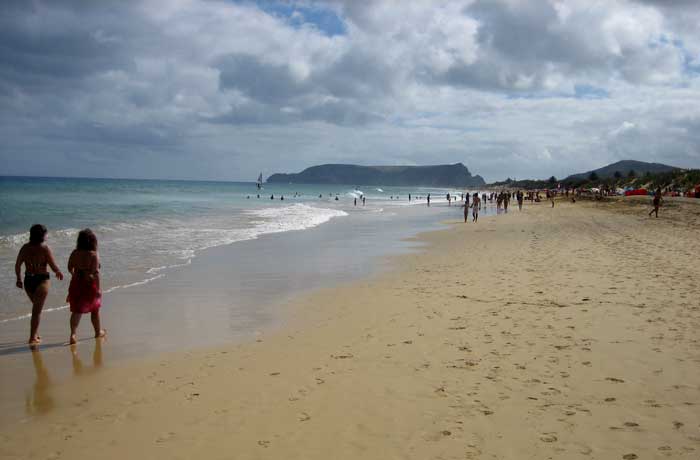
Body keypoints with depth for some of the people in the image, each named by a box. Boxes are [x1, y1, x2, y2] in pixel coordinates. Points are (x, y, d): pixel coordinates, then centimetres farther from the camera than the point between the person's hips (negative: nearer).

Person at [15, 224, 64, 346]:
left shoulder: (25, 248, 2)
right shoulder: (45, 248, -12)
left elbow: (17, 265, 7)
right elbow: (53, 266, -10)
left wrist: (19, 279, 21)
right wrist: (59, 273, 11)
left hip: (28, 280, 5)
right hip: (42, 280, -5)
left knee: (36, 307, 24)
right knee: (37, 310, 2)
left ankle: (36, 334, 27)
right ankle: (32, 338, 0)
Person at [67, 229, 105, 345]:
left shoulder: (75, 253, -1)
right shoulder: (94, 255, -15)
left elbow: (70, 268, 11)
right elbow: (95, 272, -19)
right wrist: (98, 288, -16)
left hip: (76, 284, 3)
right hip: (90, 284, -3)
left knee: (76, 311, 8)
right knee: (95, 309, 16)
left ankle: (73, 334, -7)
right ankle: (98, 332, 32)